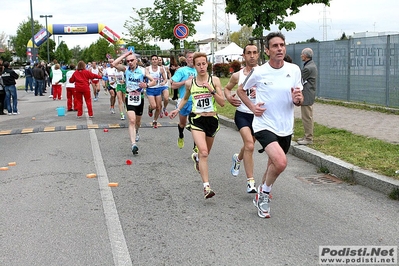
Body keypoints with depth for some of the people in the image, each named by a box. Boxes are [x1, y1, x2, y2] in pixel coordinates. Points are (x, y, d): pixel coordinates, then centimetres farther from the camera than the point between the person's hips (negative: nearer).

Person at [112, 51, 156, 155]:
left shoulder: (143, 70, -2)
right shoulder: (126, 69, -1)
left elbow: (154, 81, 0)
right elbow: (114, 64, -16)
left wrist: (146, 85, -21)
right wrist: (125, 54, -13)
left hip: (140, 97, 2)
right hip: (130, 98, -2)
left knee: (138, 120, 19)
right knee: (132, 120, -17)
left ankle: (136, 132, 54)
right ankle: (134, 144, -24)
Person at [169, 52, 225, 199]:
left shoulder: (214, 80, -3)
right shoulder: (190, 83, 1)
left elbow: (222, 103, -7)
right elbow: (185, 98, 22)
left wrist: (212, 90, -18)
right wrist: (178, 109, 9)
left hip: (212, 119, 2)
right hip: (196, 119, -1)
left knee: (205, 153, 20)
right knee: (203, 152, -20)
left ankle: (196, 157, 58)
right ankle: (206, 186, -20)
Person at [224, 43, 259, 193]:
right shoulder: (237, 75, 1)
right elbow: (227, 88, 18)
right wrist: (229, 98, -2)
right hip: (242, 114, -1)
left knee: (249, 145, 20)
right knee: (249, 146, -19)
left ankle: (238, 159, 56)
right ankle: (250, 182, -15)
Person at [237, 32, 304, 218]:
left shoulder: (294, 70, -1)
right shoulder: (258, 72, -9)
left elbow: (298, 101, 7)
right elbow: (241, 90, 8)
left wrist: (297, 99, -17)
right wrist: (252, 107, -7)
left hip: (285, 129, 4)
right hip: (264, 125, -4)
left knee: (273, 165, 18)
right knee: (280, 162, -26)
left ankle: (261, 196, 44)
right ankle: (265, 192, 2)